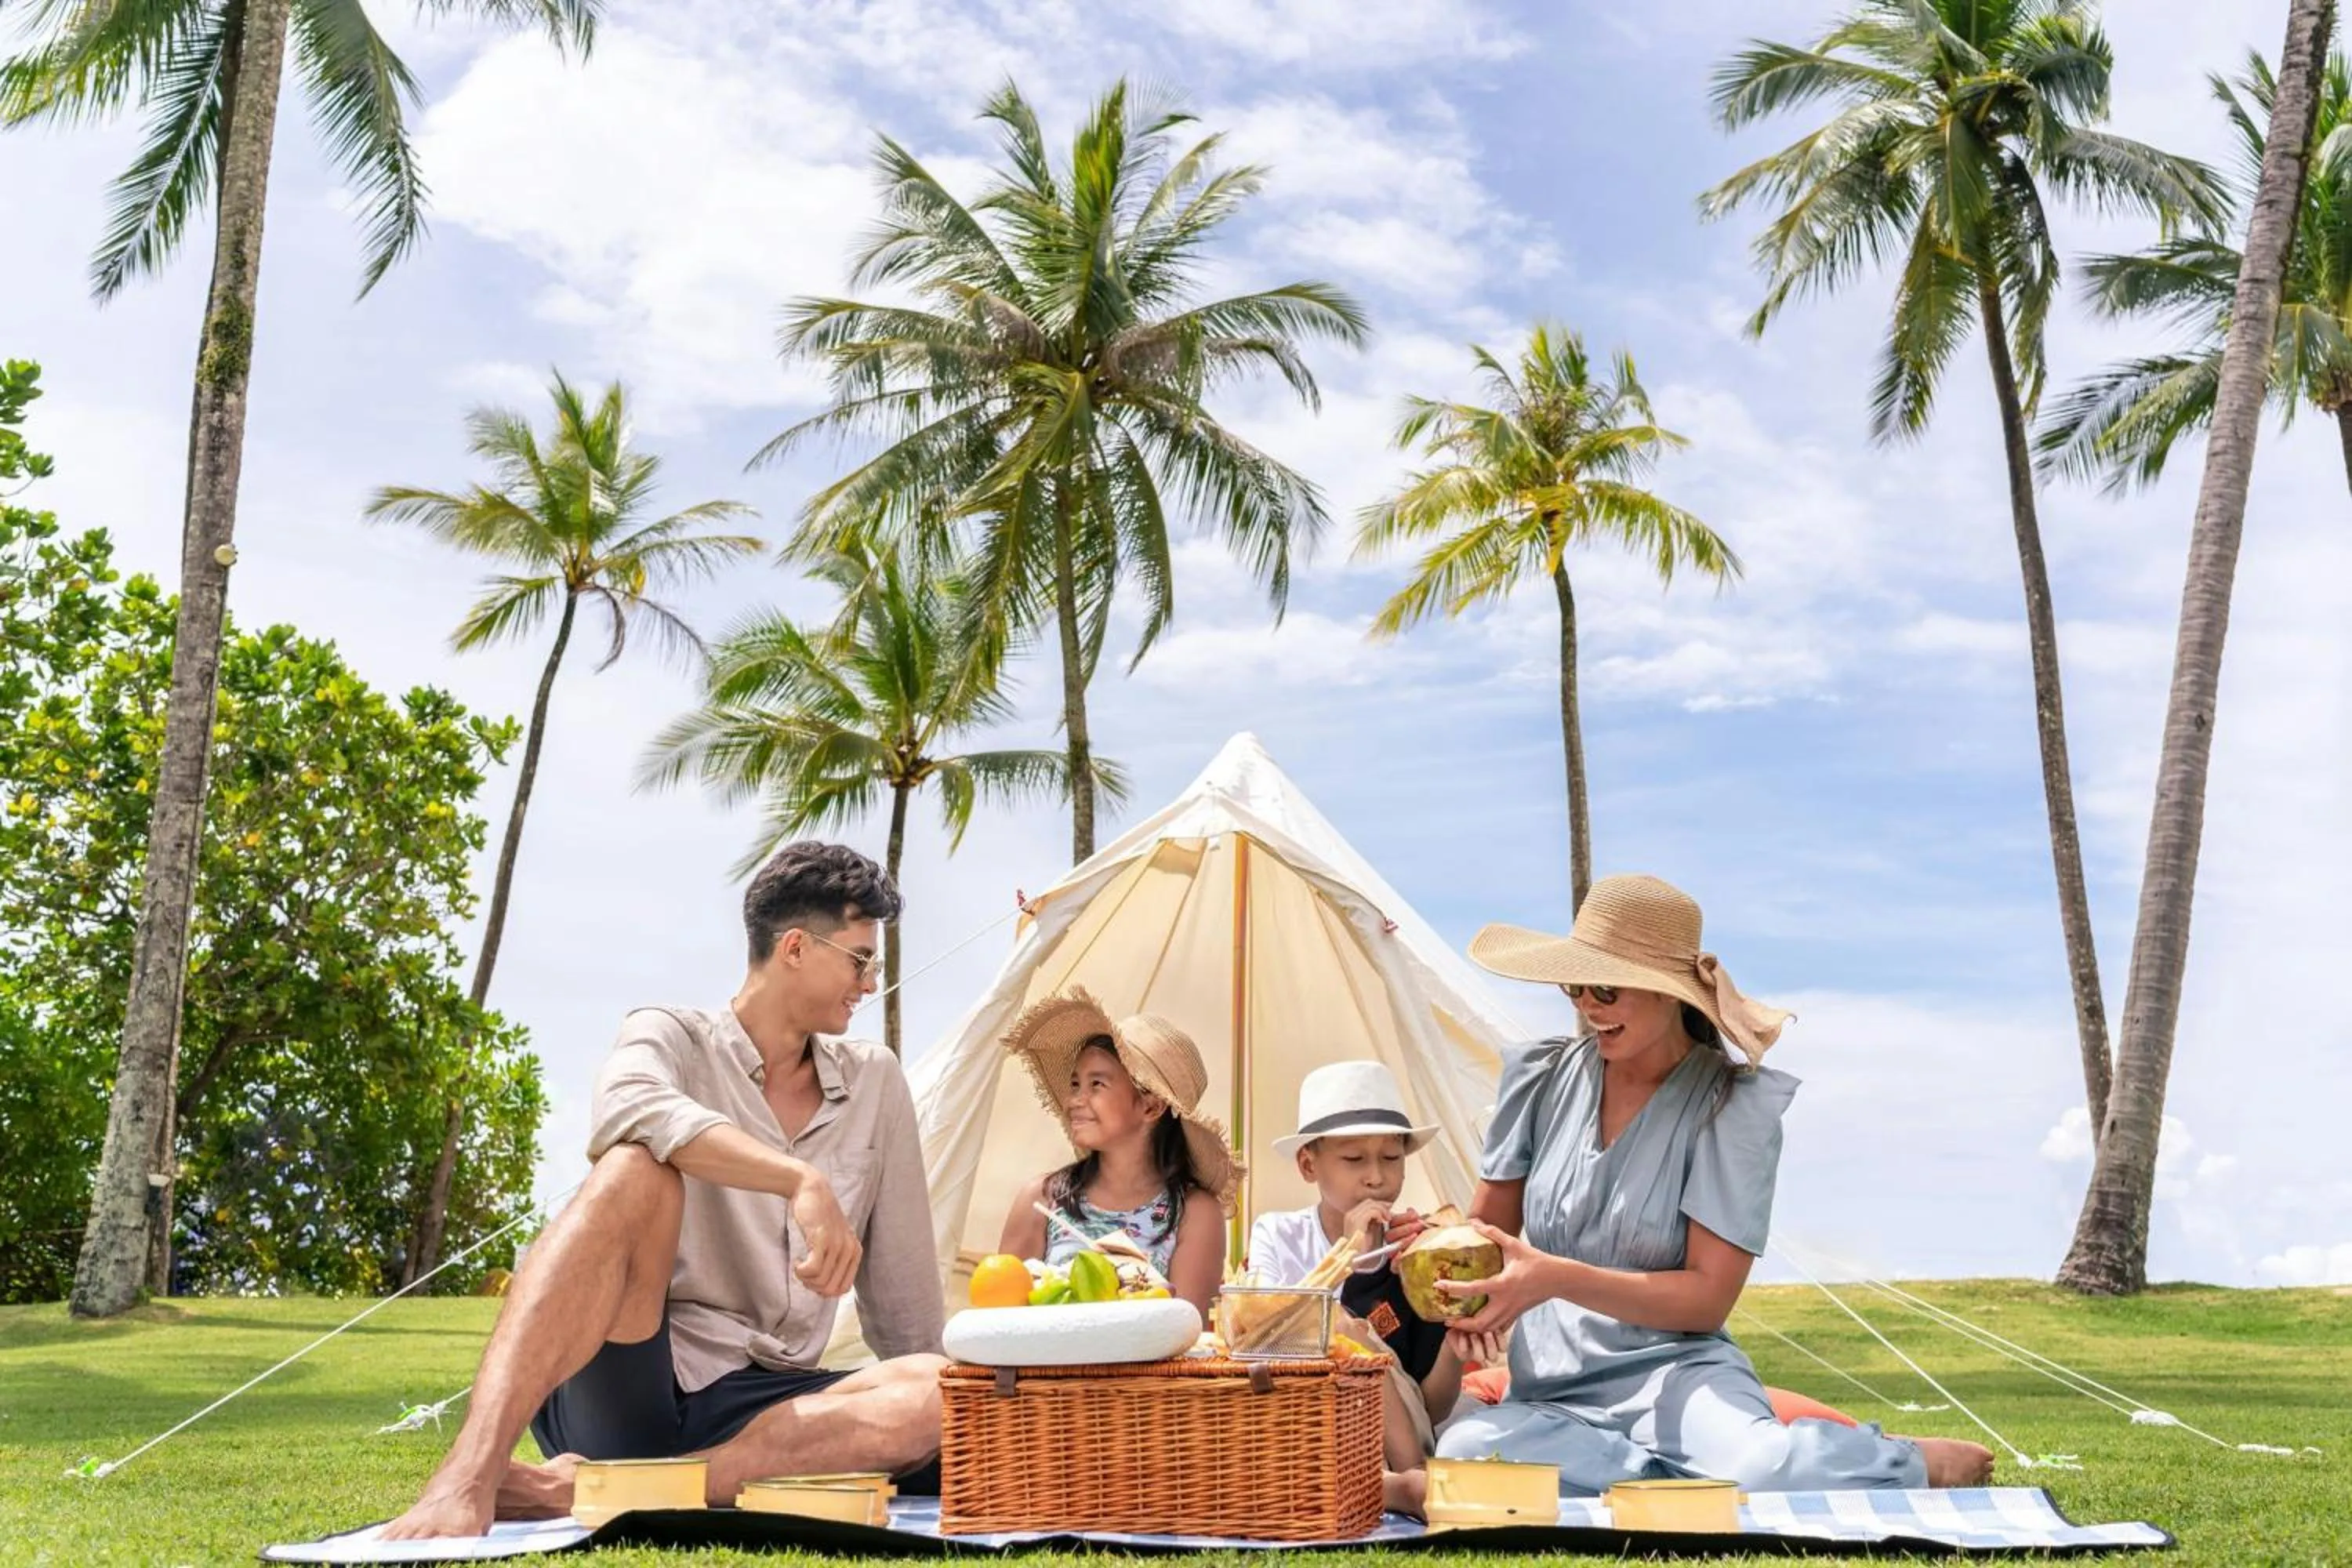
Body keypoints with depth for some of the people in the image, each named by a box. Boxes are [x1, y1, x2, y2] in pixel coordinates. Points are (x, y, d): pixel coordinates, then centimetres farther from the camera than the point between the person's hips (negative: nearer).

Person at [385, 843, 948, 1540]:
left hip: (750, 1412, 4)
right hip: (615, 1396, -3)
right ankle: (472, 1472, -43)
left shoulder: (876, 1083, 13)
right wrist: (801, 1181, -36)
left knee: (946, 1394, -27)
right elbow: (629, 1112, -26)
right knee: (636, 1169, -30)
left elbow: (905, 1297, 17)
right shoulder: (671, 1036, 1)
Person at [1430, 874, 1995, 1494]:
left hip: (1675, 1369, -3)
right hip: (1551, 1397, 3)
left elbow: (1707, 1297, -9)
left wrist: (1557, 1278, -22)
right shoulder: (1541, 1079, 5)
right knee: (1465, 1450, -33)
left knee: (1765, 1471, -37)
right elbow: (1488, 1230, 14)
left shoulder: (1735, 1104, -5)